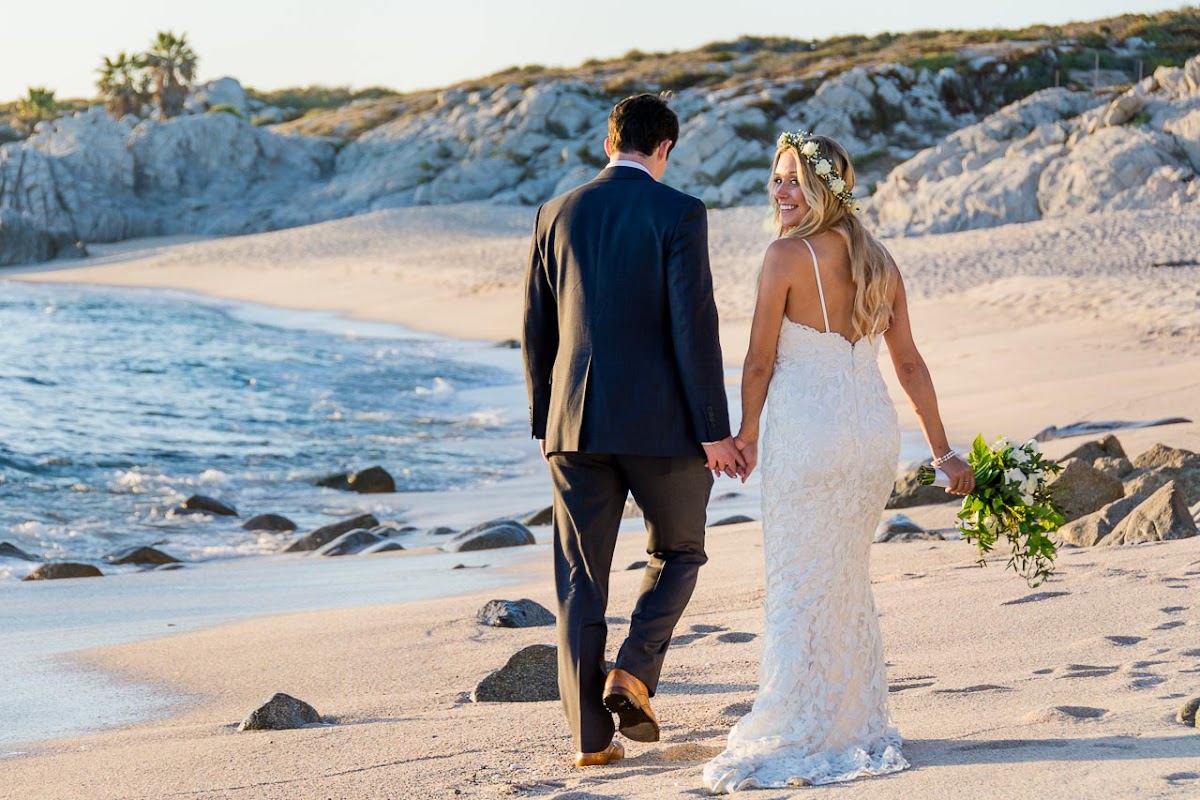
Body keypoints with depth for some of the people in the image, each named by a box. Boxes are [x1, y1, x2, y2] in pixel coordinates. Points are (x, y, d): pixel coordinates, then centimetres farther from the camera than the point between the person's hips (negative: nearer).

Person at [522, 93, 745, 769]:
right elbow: (694, 326, -11)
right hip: (659, 421, -3)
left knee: (582, 580, 7)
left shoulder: (558, 213, 7)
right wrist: (714, 430, -7)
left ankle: (591, 734, 5)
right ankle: (634, 672, -2)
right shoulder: (679, 213, -6)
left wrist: (544, 423, 19)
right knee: (679, 550, 18)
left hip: (575, 421, 3)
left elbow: (537, 330, 10)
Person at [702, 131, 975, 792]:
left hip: (805, 431, -7)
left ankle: (793, 742, 4)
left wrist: (746, 435, 8)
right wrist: (943, 452, 13)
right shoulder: (877, 260, 8)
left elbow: (760, 360, -7)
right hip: (875, 432, 7)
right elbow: (909, 364, 9)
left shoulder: (786, 255, -10)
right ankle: (860, 729, 25)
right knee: (847, 580, 18)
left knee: (797, 585, 1)